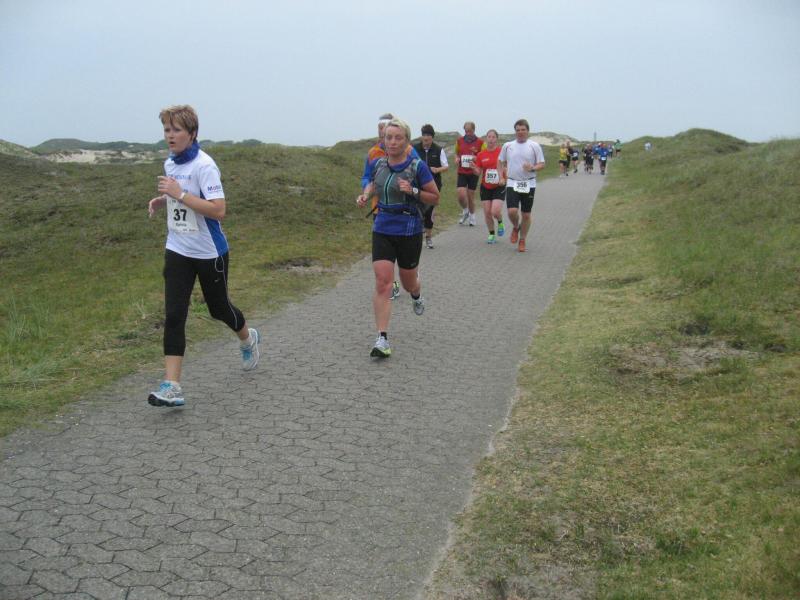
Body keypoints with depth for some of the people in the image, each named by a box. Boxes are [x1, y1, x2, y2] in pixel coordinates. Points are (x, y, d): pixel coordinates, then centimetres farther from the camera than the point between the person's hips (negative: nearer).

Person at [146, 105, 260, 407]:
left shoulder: (204, 165, -18)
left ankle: (248, 339, 47)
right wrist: (162, 199, 6)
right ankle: (171, 387, -7)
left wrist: (179, 194, -28)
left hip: (209, 253, -6)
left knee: (218, 308, 13)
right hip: (178, 251, 6)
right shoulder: (170, 164, 7)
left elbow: (218, 210, -27)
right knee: (174, 316, -5)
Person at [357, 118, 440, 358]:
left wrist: (413, 191, -20)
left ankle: (416, 296, 54)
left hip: (409, 231, -2)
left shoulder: (417, 166, -10)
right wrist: (365, 195, 3)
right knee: (382, 283, -10)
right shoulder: (378, 164, 2)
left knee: (408, 282, 14)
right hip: (382, 229, 2)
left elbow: (435, 198, -4)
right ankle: (382, 339, -9)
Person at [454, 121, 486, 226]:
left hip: (473, 173, -2)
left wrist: (477, 158, -18)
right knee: (461, 195, -10)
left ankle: (472, 216, 23)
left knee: (471, 196, 4)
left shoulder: (480, 142, -3)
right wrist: (457, 158, -2)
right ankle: (465, 211, 19)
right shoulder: (459, 141, 5)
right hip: (462, 173, 2)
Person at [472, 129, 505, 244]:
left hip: (499, 187, -3)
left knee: (495, 212, -15)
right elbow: (478, 172, 6)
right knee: (487, 213, 2)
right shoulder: (481, 154, 3)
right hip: (485, 187, 3)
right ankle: (492, 235, 20)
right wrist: (474, 168, -15)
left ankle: (500, 223, 19)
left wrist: (503, 179, -15)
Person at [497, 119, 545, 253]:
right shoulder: (507, 145, 5)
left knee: (526, 214, 4)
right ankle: (516, 228, 18)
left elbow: (542, 164, 0)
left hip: (529, 185, 0)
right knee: (512, 211, -16)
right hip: (512, 183, 1)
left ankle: (522, 241, 20)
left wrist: (532, 168, -20)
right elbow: (500, 162, 17)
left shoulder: (534, 146, -1)